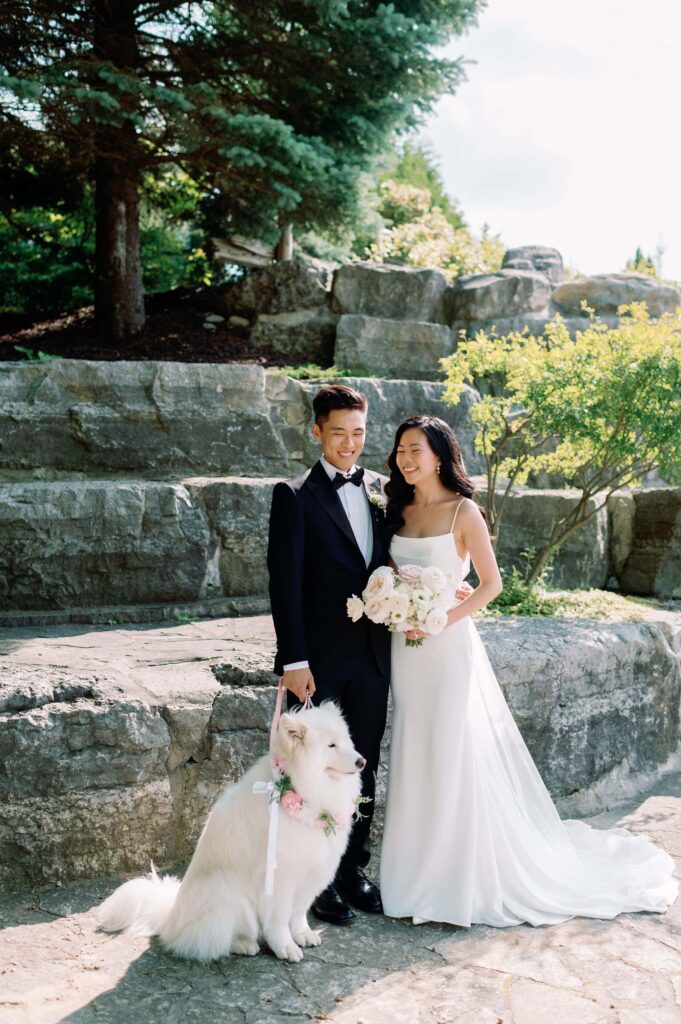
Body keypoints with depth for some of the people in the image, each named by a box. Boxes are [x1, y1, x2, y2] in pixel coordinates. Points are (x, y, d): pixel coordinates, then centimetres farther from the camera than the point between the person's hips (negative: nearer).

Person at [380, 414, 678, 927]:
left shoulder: (463, 511, -7)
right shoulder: (399, 511, 9)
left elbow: (491, 583, -9)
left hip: (449, 646, -5)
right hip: (407, 649, 5)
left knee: (457, 756, -1)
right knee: (415, 758, 9)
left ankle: (467, 875, 14)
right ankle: (423, 870, 22)